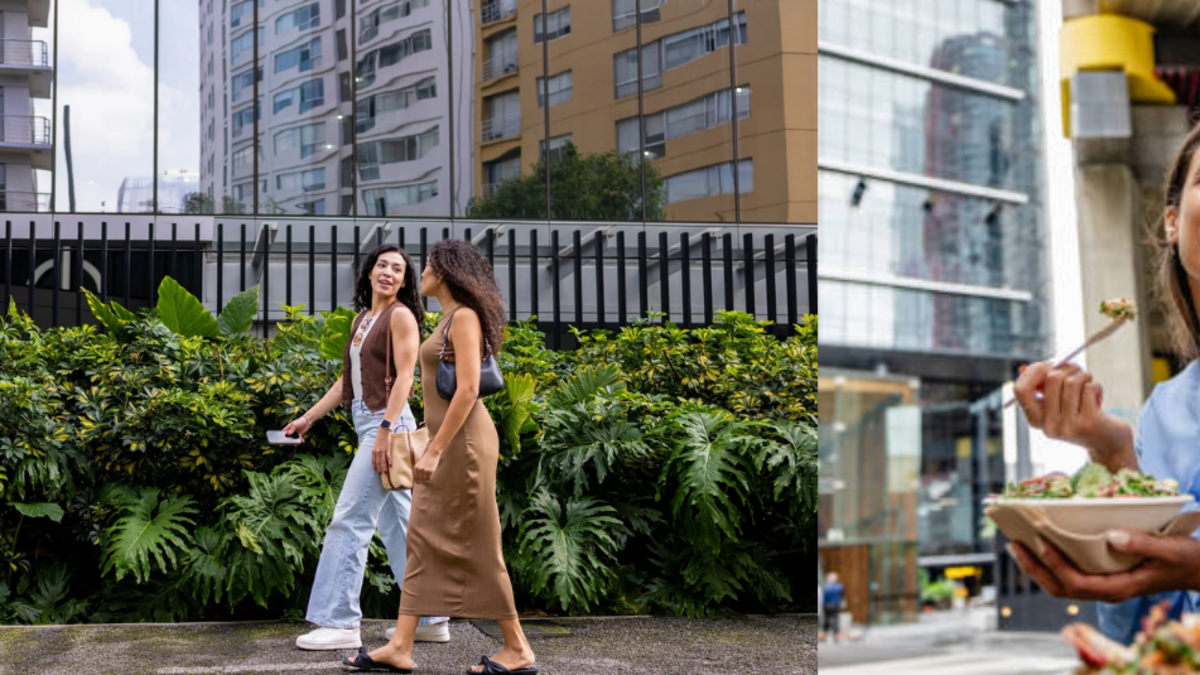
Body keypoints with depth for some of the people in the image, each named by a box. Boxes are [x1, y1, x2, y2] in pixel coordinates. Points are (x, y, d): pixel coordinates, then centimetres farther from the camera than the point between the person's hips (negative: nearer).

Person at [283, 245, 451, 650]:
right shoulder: (361, 319, 19)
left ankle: (340, 622, -6)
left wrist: (385, 430, -22)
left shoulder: (401, 316, -5)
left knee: (350, 521, -10)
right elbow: (347, 380, 22)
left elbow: (404, 377, -14)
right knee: (398, 524, 10)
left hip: (388, 423, -9)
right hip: (367, 423, 9)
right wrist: (309, 417, 19)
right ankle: (432, 619, 15)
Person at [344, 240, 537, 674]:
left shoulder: (464, 318, -12)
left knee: (475, 546, -4)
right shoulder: (450, 319, 16)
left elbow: (467, 390, -21)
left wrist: (434, 451, -22)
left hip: (463, 441, -10)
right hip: (448, 442, 10)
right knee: (423, 541, 7)